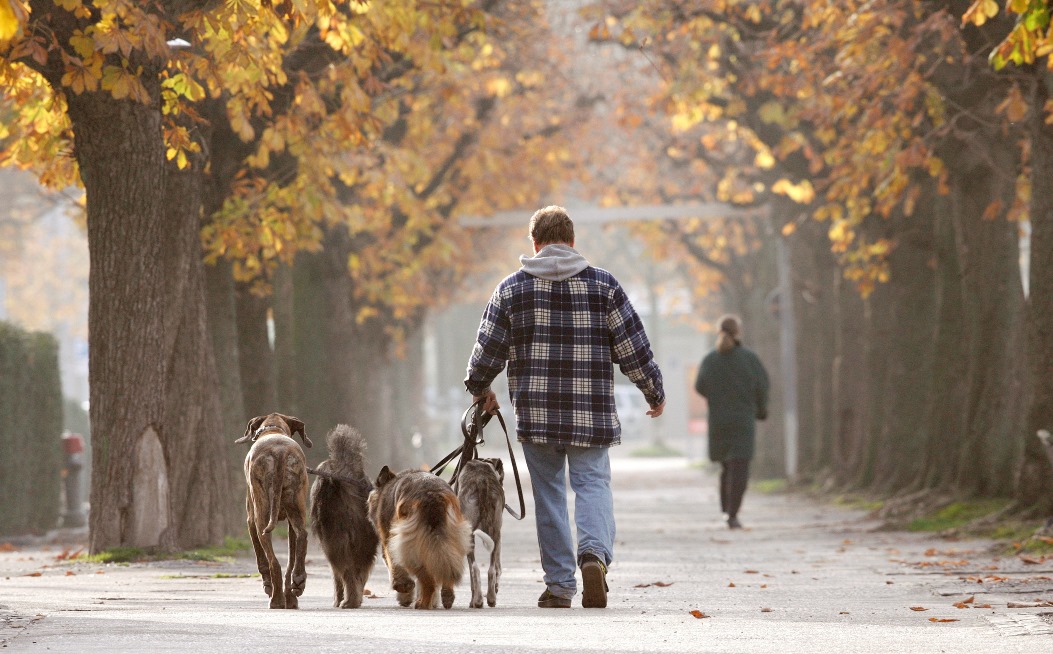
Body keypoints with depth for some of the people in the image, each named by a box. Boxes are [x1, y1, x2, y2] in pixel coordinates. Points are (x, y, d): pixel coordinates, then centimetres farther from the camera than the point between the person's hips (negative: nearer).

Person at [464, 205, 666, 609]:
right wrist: (654, 392, 16)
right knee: (592, 483, 3)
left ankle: (559, 586, 7)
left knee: (549, 493, 9)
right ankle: (595, 552, -26)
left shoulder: (512, 288, 3)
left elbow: (487, 349, 6)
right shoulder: (603, 285, 3)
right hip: (591, 411, 0)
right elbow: (633, 348, 3)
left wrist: (479, 389, 25)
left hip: (536, 412, 0)